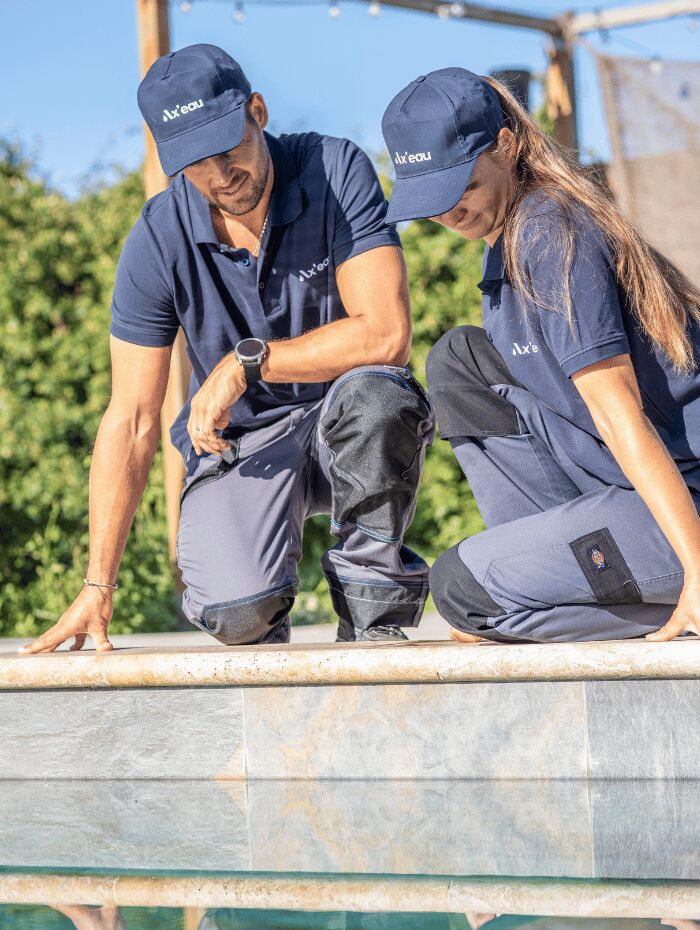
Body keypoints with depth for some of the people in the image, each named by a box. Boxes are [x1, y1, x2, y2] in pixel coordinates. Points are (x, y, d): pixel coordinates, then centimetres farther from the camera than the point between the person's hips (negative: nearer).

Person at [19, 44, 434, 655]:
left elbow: (386, 334, -24)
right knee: (236, 613, -28)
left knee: (372, 393, -38)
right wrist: (98, 586, -14)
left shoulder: (336, 171, -17)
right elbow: (131, 422, -9)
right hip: (236, 440, 0)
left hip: (350, 437, 0)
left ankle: (373, 614, -15)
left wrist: (247, 362, -23)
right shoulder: (157, 243, -12)